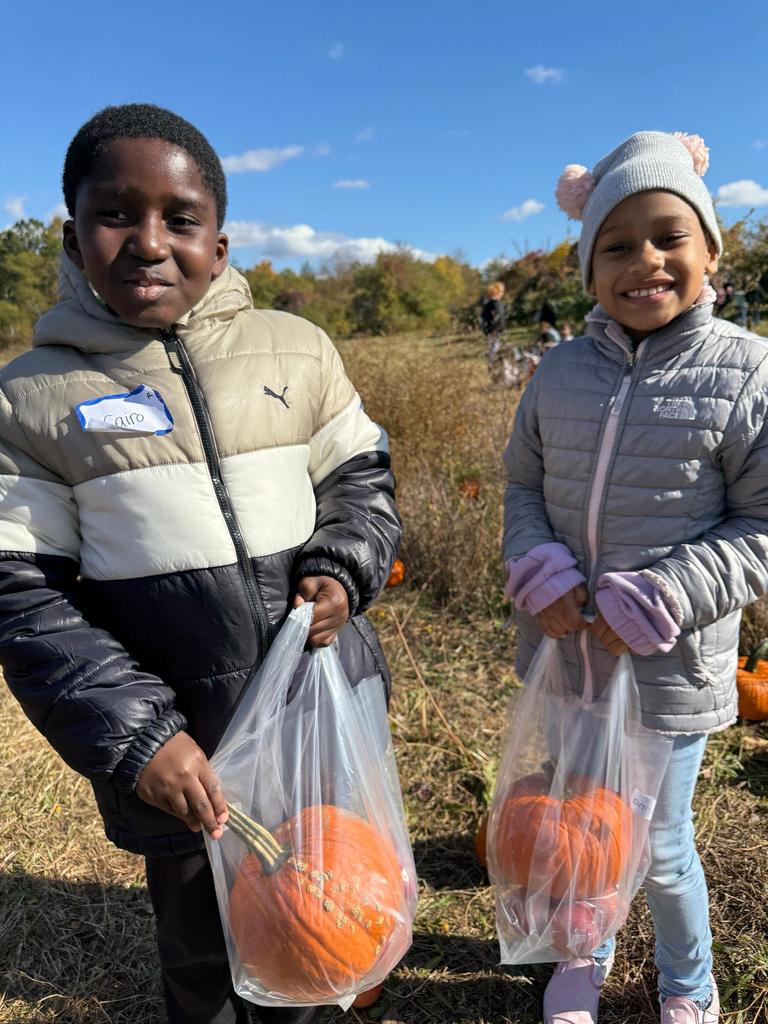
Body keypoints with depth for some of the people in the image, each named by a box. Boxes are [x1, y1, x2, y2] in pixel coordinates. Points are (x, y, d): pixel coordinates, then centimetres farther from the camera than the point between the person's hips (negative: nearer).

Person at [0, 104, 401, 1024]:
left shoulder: (298, 349, -1)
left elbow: (361, 477, 7)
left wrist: (343, 570, -13)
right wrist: (135, 736, -16)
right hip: (175, 747, -1)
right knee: (198, 941, 24)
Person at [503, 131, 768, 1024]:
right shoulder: (560, 371, -2)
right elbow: (522, 482, 6)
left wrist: (652, 605, -21)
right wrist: (541, 574, -12)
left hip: (668, 670, -3)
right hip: (560, 651, 4)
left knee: (657, 844, 16)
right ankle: (585, 950, 55)